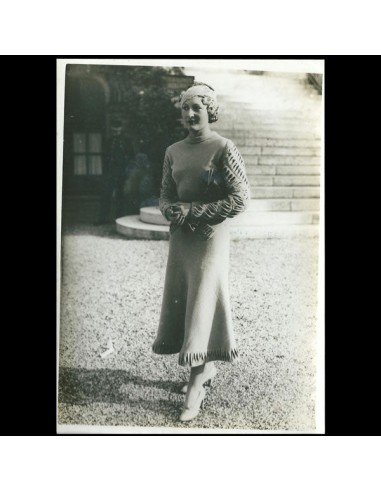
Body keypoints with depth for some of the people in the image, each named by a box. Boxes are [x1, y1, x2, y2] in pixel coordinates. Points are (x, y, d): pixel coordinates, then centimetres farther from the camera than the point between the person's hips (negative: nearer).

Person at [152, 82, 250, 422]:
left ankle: (196, 389, -1)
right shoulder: (174, 151, 9)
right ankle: (207, 368, 27)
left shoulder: (223, 148, -9)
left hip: (211, 235, -6)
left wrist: (193, 211, -16)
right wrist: (172, 211, -10)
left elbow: (240, 199, -13)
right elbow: (165, 195, 14)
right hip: (180, 235, 6)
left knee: (202, 303, -6)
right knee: (181, 301, 10)